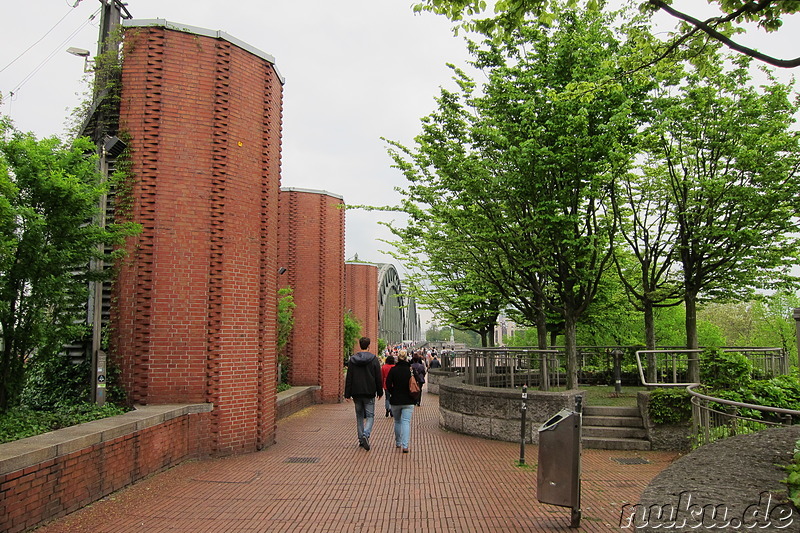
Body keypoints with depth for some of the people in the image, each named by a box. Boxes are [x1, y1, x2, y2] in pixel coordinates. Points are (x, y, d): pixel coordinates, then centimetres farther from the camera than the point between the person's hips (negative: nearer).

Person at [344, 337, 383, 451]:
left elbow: (349, 378, 2)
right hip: (369, 393, -2)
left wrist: (347, 394, 5)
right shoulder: (374, 359, -4)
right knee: (370, 416, 3)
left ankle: (361, 439, 15)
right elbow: (379, 378, -2)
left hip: (356, 393, 2)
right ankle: (366, 434, -20)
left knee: (359, 416, 14)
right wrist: (380, 392, 8)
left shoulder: (352, 359, 2)